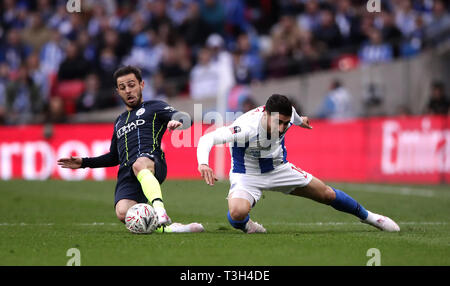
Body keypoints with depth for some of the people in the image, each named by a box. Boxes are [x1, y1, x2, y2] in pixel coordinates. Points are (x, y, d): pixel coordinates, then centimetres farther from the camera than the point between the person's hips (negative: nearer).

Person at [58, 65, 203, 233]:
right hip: (126, 173, 4)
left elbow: (184, 118, 4)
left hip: (152, 162, -4)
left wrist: (177, 122, -21)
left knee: (139, 165, -45)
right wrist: (84, 163, 37)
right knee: (123, 213, -30)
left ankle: (160, 211, -61)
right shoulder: (119, 122, 38)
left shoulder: (154, 107, 21)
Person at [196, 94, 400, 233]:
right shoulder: (245, 127, -38)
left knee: (327, 194, 11)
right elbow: (207, 138, -44)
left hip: (279, 169, 5)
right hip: (247, 176, -5)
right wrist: (203, 163, -63)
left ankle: (366, 216, 39)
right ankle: (246, 226, 3)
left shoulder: (286, 114, -19)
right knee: (237, 213, -36)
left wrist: (299, 120, 32)